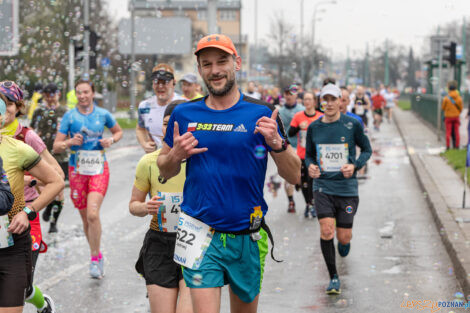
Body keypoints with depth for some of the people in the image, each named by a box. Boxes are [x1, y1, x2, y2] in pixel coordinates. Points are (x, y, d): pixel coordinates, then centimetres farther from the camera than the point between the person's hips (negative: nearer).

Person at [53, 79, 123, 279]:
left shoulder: (103, 114, 3)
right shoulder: (70, 116, 1)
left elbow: (118, 131, 21)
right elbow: (56, 147, 1)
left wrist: (111, 140, 0)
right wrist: (70, 142, -19)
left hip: (99, 169, -1)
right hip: (77, 171, 1)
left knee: (93, 214, -18)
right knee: (85, 218, 8)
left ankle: (95, 259, -8)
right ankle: (97, 256, 26)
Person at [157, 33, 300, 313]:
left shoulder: (260, 114, -2)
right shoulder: (184, 114, 3)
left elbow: (294, 176, -2)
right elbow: (164, 172, 15)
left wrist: (276, 143, -20)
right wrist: (175, 155, -7)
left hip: (247, 237, 0)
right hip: (201, 235, 0)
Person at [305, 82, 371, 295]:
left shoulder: (352, 125, -4)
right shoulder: (314, 127, 2)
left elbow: (367, 149, 6)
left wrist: (355, 166, -12)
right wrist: (310, 166, -9)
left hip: (347, 188, -1)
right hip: (322, 186, 1)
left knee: (344, 237, 2)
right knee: (326, 230, -15)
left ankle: (344, 243, 43)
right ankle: (333, 277, 1)